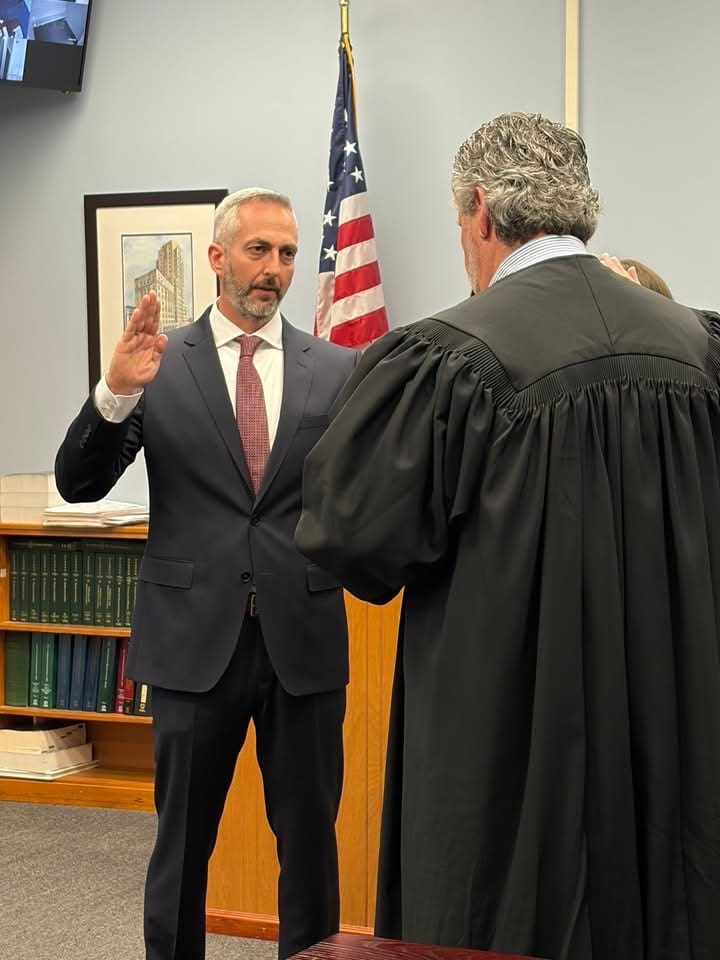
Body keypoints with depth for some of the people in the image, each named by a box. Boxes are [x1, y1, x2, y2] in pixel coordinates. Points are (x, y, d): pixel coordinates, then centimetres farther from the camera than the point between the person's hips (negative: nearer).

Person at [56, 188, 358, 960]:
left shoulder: (338, 370, 3)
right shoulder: (159, 362, 0)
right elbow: (77, 484, -5)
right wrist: (115, 391, -22)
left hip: (303, 636, 1)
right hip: (195, 636, -1)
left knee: (310, 836, 11)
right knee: (182, 837, 11)